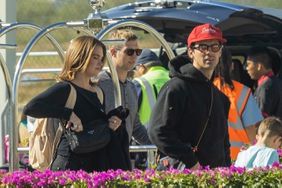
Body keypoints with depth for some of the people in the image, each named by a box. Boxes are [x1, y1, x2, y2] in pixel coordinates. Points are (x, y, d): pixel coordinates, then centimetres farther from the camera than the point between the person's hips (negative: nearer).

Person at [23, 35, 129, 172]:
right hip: (70, 165, -8)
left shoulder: (97, 91, 16)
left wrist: (112, 125, 4)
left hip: (97, 165, 8)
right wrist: (69, 114, -24)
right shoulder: (65, 89, -8)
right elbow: (30, 108, -22)